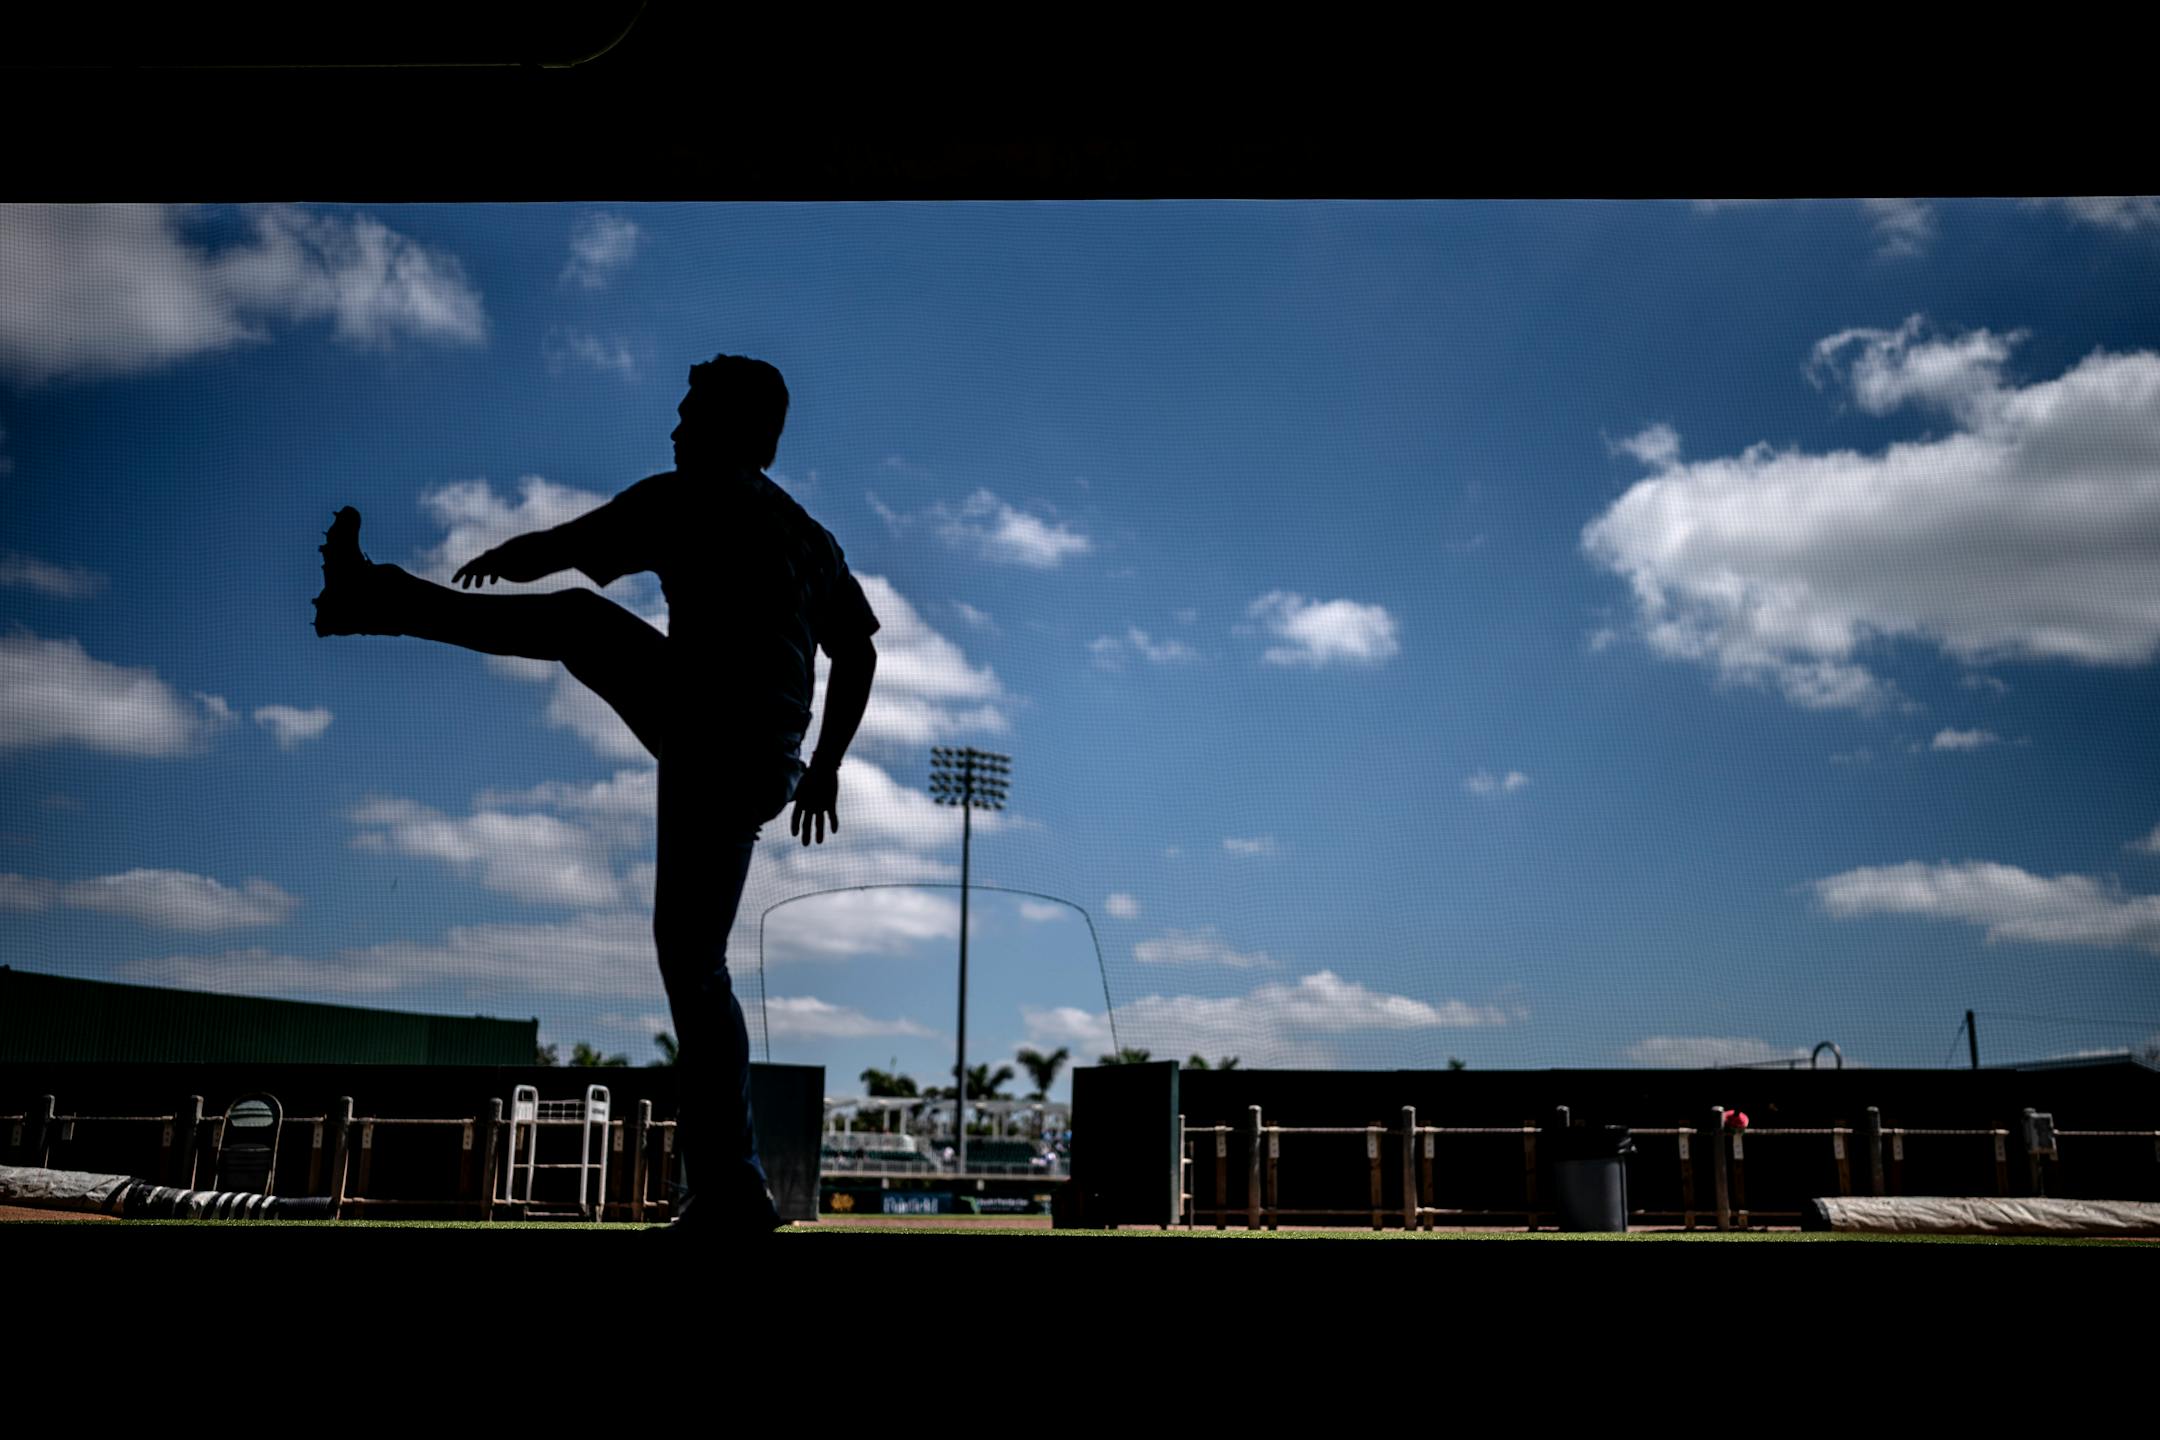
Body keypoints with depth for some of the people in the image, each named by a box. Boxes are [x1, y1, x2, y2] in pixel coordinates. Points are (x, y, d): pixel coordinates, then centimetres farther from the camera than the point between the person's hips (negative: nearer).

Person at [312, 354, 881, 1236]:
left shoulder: (685, 499, 2)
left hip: (705, 742, -7)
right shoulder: (810, 536, 22)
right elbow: (858, 656, 21)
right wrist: (825, 766, 27)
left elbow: (548, 554, 3)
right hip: (764, 765, 7)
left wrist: (496, 559, 25)